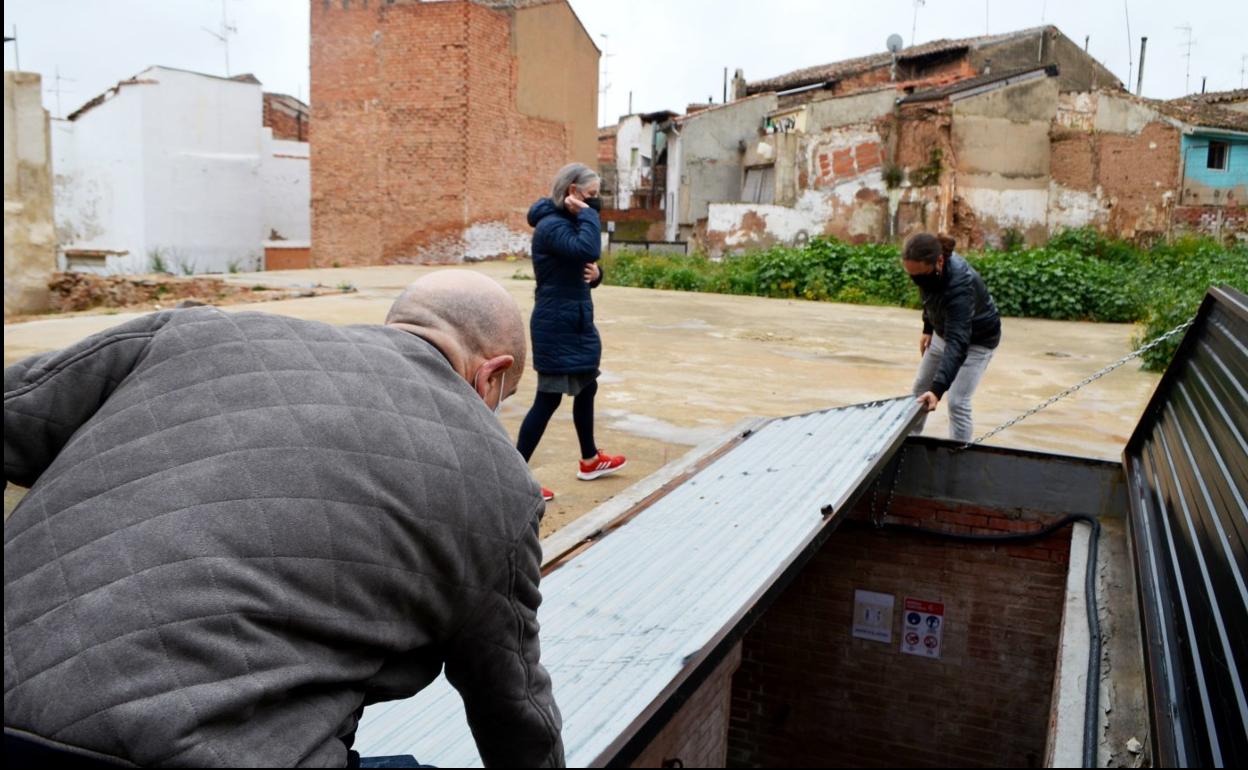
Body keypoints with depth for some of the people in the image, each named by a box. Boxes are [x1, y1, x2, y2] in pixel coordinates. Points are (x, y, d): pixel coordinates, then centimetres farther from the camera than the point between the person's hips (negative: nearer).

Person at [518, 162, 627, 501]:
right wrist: (588, 213, -22)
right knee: (548, 399, -7)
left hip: (574, 322, 10)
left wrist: (595, 273, -5)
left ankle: (590, 460, 37)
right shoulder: (551, 225, -18)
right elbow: (588, 249, -36)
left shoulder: (567, 223, 14)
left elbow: (585, 265, 18)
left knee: (587, 388, 20)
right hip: (556, 325, -10)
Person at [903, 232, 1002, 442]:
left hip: (978, 339, -7)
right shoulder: (929, 269, -22)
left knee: (957, 402, -16)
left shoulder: (960, 286, -43)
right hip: (944, 331, 7)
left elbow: (957, 343, -51)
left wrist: (937, 389, -60)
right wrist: (928, 328, 7)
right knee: (920, 388, 14)